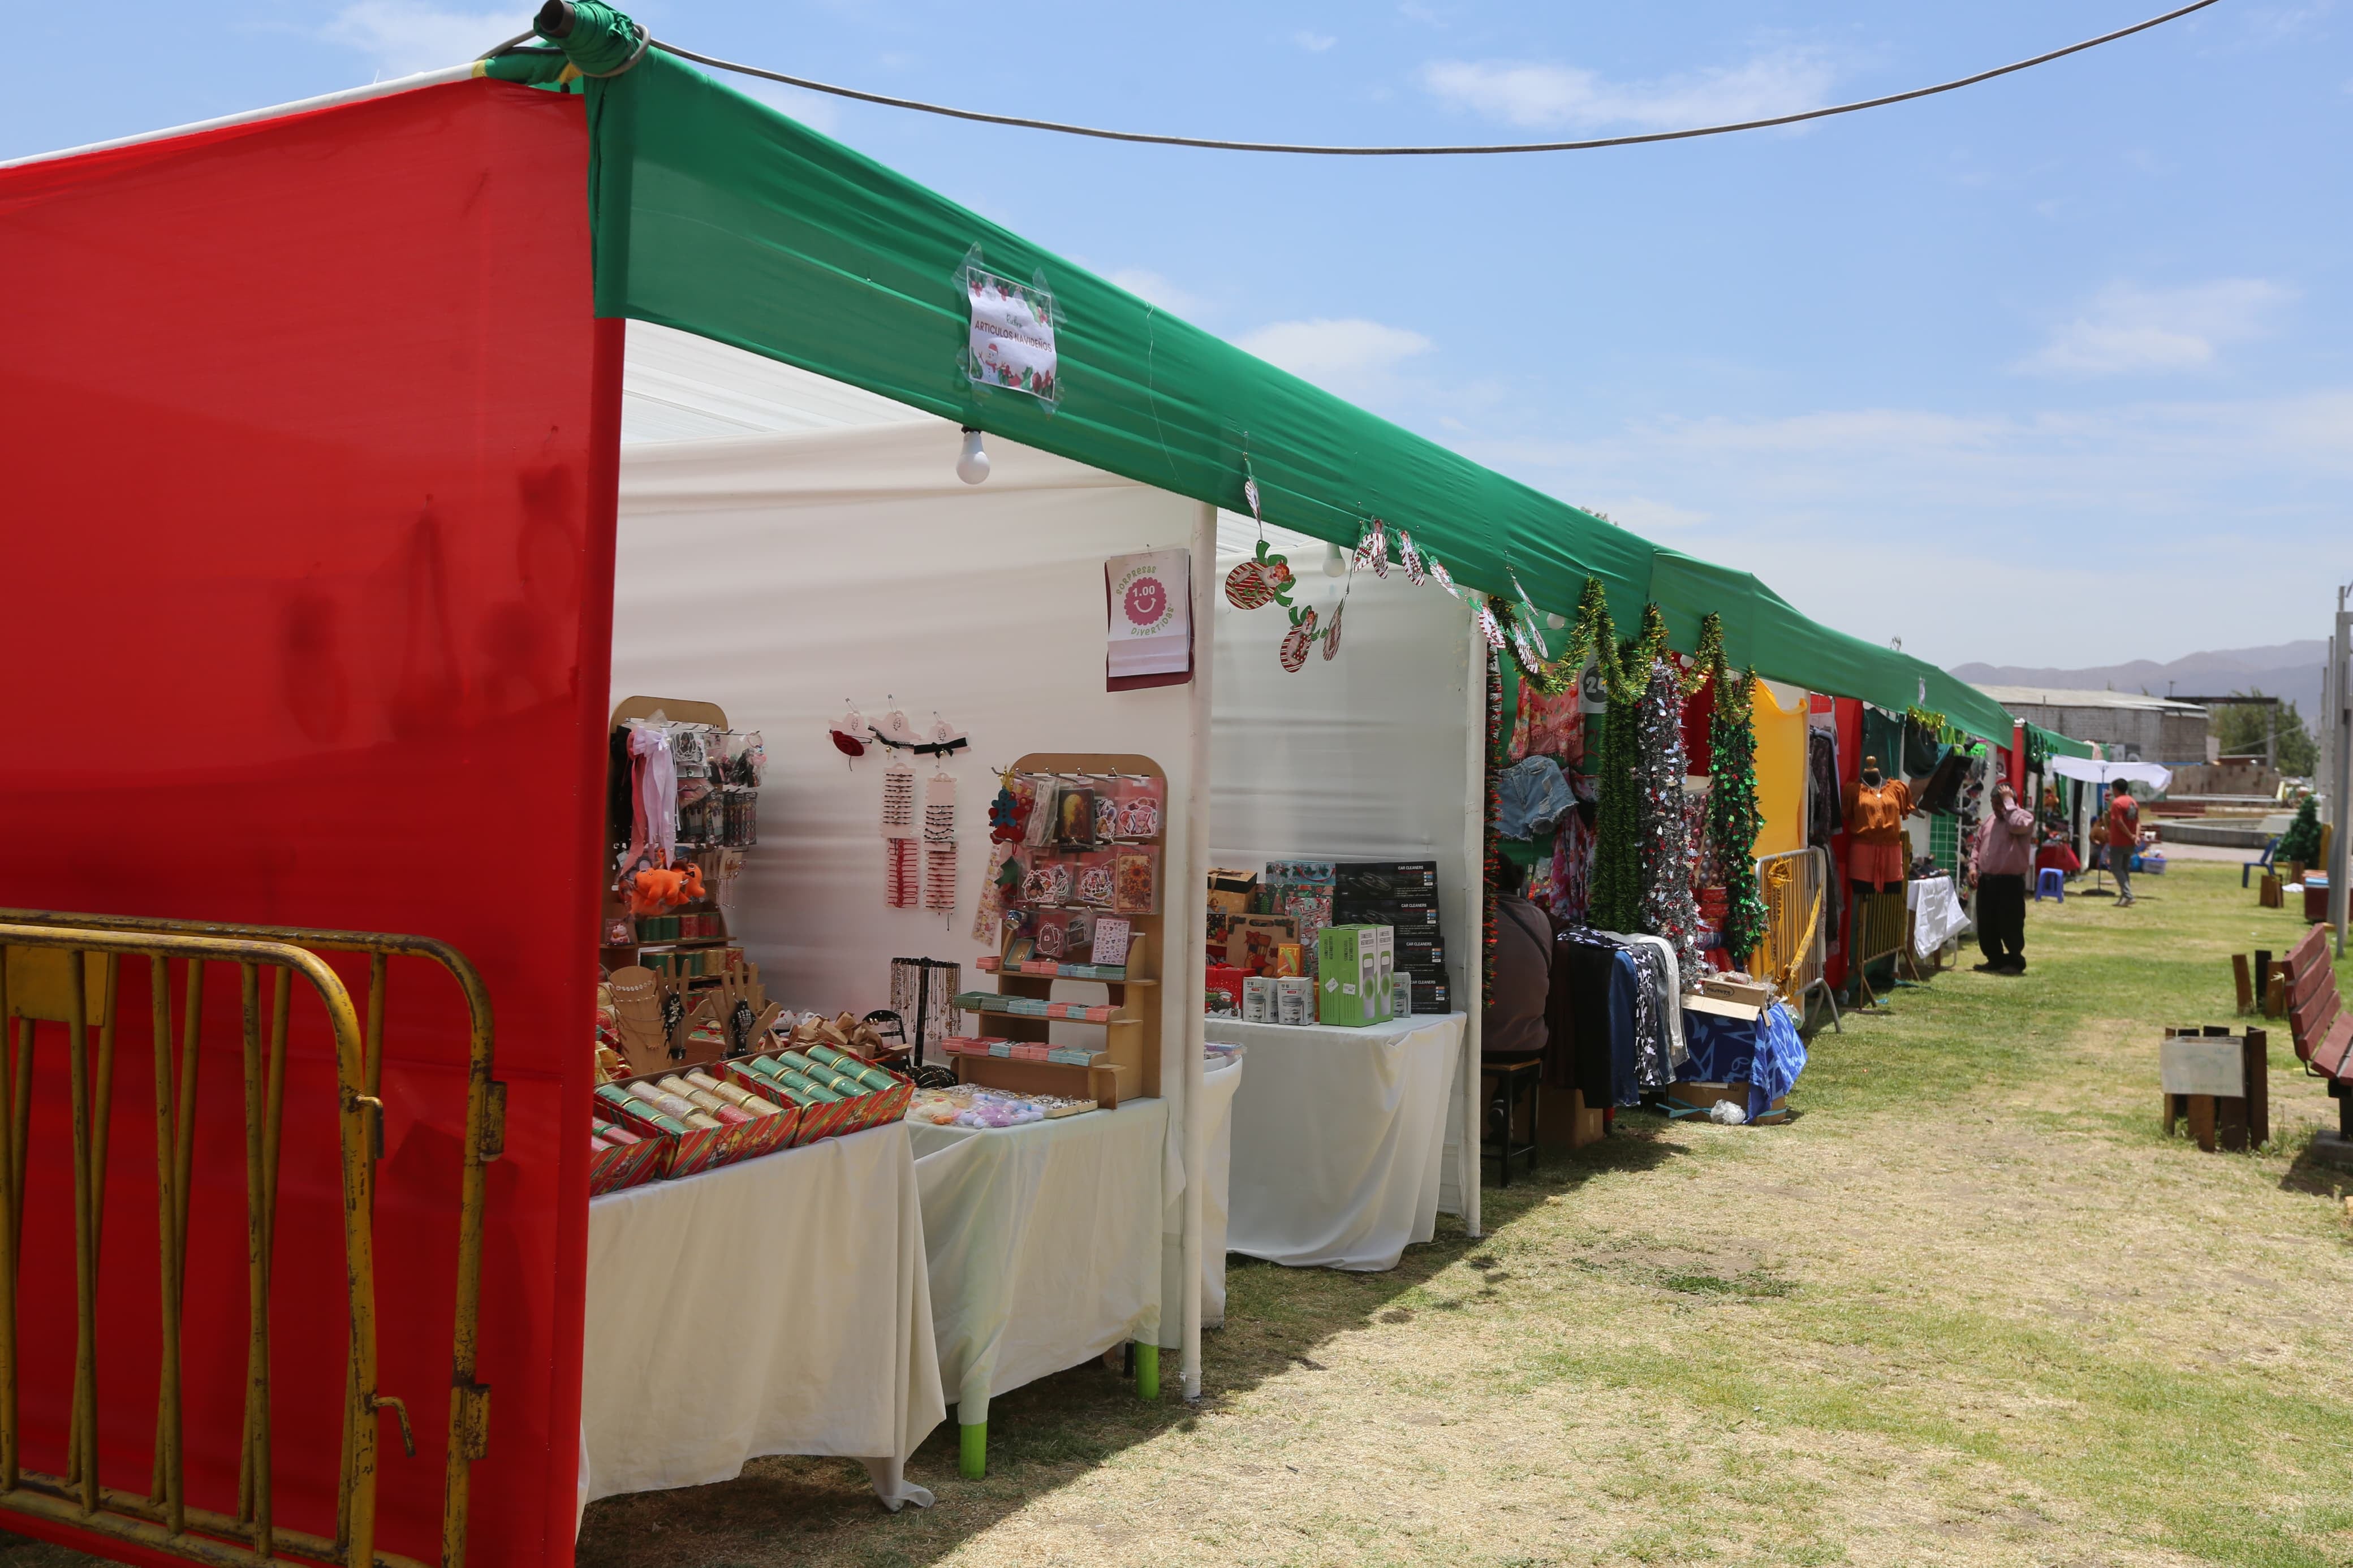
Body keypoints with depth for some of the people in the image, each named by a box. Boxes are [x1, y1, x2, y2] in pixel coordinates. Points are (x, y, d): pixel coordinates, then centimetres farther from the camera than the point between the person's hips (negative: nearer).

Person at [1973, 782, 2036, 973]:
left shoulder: (2025, 817, -5)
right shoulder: (1990, 818, 15)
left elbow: (2017, 826, -29)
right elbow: (1979, 844, 20)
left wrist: (2008, 801, -18)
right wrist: (1974, 866, 8)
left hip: (2010, 881, -7)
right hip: (1986, 879, 7)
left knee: (2010, 925, -3)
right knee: (1986, 925, 11)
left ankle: (2015, 962, 11)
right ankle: (1995, 959, 23)